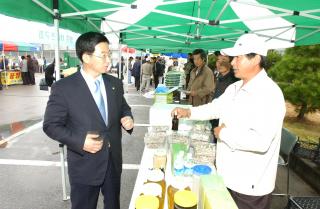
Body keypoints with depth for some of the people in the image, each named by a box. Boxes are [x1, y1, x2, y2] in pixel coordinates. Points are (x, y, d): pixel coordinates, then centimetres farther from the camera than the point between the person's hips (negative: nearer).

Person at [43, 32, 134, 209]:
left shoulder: (115, 83, 0)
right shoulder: (63, 87, -15)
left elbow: (124, 108, 13)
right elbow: (51, 125, -11)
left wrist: (127, 118, -10)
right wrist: (80, 141, -24)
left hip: (113, 161, 4)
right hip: (84, 165, -4)